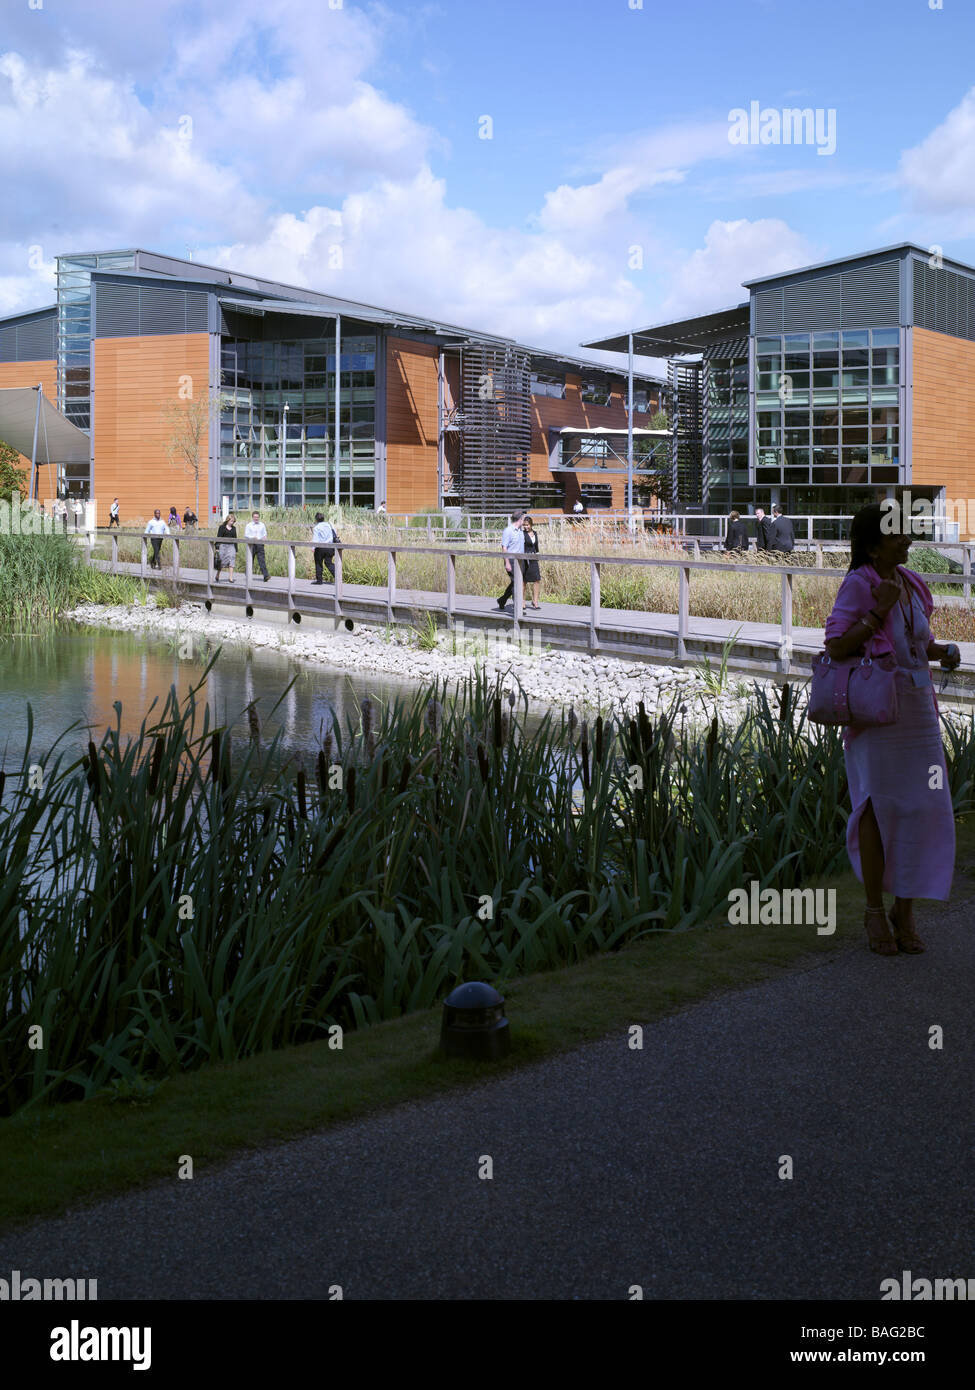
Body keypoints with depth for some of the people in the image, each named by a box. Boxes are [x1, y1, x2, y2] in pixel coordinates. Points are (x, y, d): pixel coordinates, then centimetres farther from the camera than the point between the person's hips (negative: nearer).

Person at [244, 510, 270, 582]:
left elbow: (265, 534, 18)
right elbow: (246, 536, 0)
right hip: (251, 544, -1)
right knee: (250, 561, 6)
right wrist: (253, 538, -17)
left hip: (260, 544, 1)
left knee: (262, 560, -11)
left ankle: (266, 576, -21)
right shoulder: (249, 525, 4)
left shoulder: (262, 525, 12)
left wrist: (265, 538, -4)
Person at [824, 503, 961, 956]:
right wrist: (879, 610, -20)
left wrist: (945, 652, 2)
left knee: (921, 807, 2)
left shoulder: (911, 584, 10)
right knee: (879, 806, -1)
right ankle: (875, 910, 13)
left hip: (917, 710, 6)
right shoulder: (857, 584, -8)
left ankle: (906, 910, 14)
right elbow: (835, 647, -15)